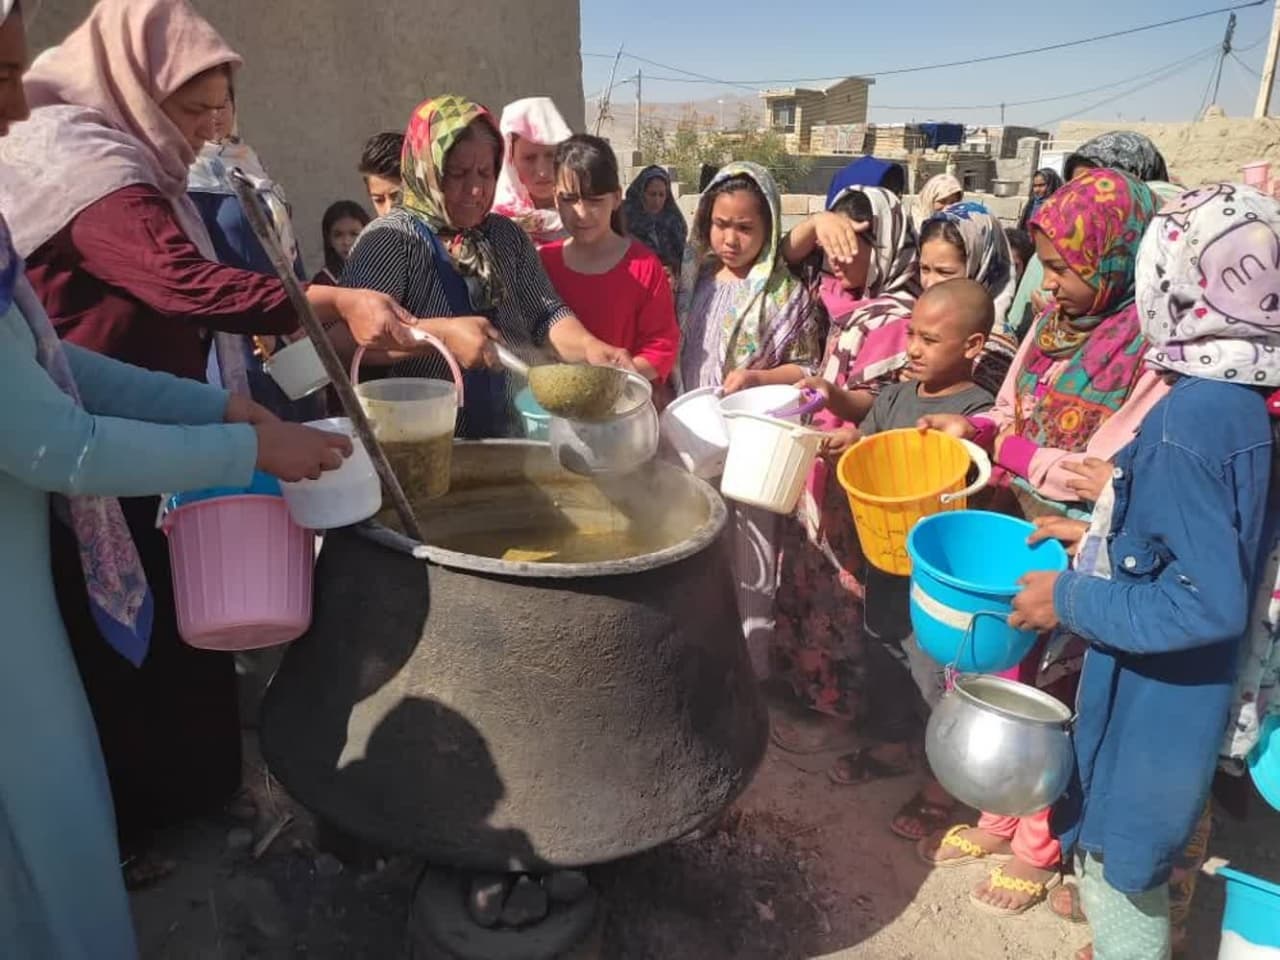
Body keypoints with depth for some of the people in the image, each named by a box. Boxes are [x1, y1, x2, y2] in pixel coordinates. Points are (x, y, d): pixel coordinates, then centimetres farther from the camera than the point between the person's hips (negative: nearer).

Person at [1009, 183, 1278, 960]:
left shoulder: (1192, 417, -28)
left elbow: (1207, 604, -30)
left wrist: (1072, 599, -21)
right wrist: (1099, 538, 8)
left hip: (1155, 699, -9)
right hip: (1173, 692, 9)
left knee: (1118, 860, 13)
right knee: (1129, 853, 27)